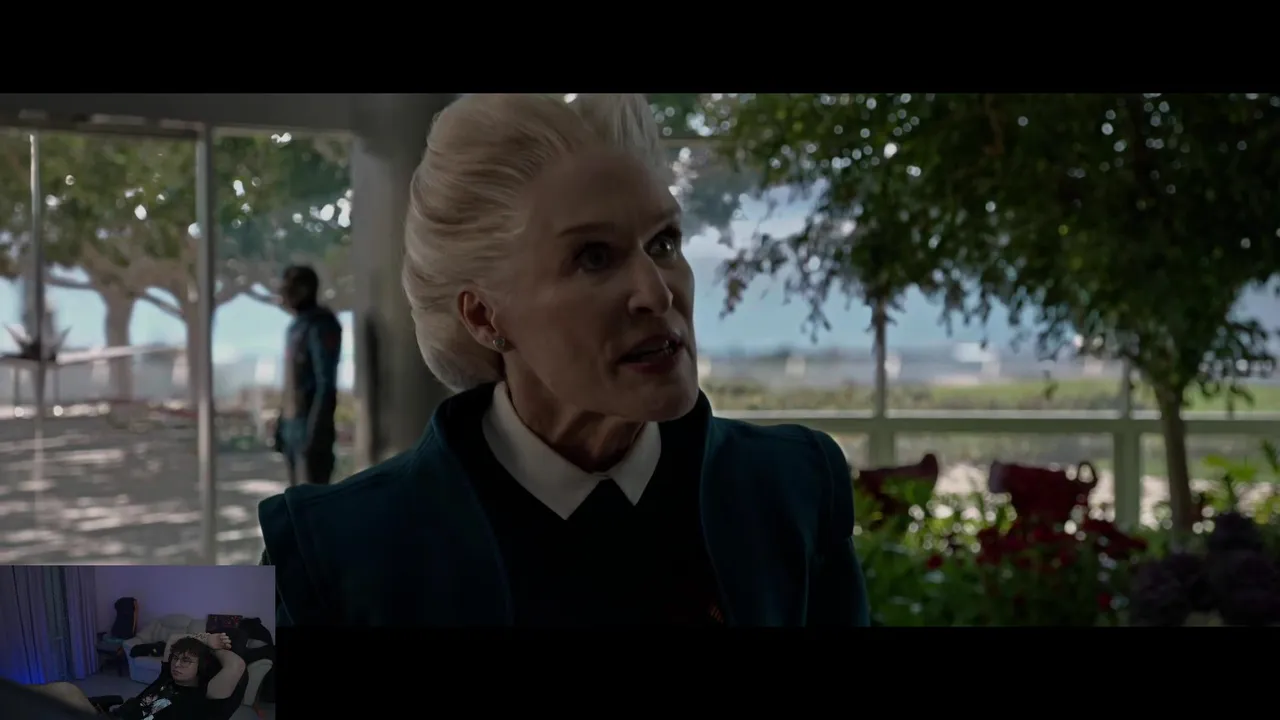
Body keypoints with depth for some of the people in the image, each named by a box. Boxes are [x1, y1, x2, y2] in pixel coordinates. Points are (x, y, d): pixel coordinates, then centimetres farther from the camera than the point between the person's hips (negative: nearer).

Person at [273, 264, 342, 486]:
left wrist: (313, 433, -20)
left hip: (309, 428, -9)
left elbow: (326, 384, -16)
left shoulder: (319, 326, -11)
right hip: (292, 428, 9)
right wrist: (281, 426, 16)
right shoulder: (296, 327, 15)